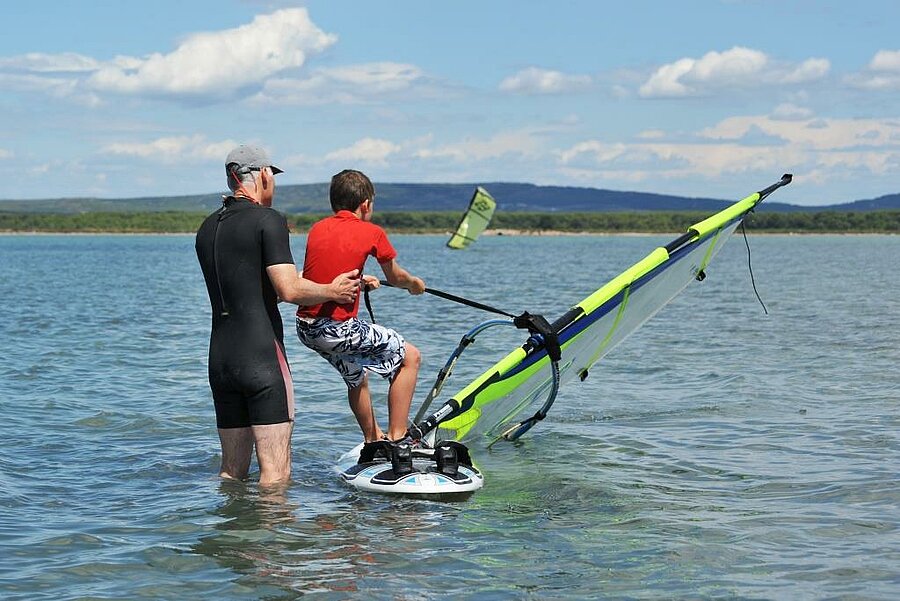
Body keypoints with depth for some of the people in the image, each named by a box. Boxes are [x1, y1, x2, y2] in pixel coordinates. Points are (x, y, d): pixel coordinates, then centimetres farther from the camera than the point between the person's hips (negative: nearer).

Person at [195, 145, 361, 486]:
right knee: (276, 473, -5)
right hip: (262, 357, -7)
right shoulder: (268, 220, -7)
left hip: (219, 359, 8)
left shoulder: (207, 229, 16)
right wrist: (332, 291, 2)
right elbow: (289, 290, -16)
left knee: (232, 471, 14)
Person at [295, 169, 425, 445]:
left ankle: (373, 441, 44)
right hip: (339, 328, -7)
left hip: (305, 327, 7)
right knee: (410, 357, 8)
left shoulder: (317, 229, 12)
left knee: (357, 378, 31)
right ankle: (396, 438, 4)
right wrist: (416, 283, 36)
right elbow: (395, 278, 14)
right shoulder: (372, 233, -2)